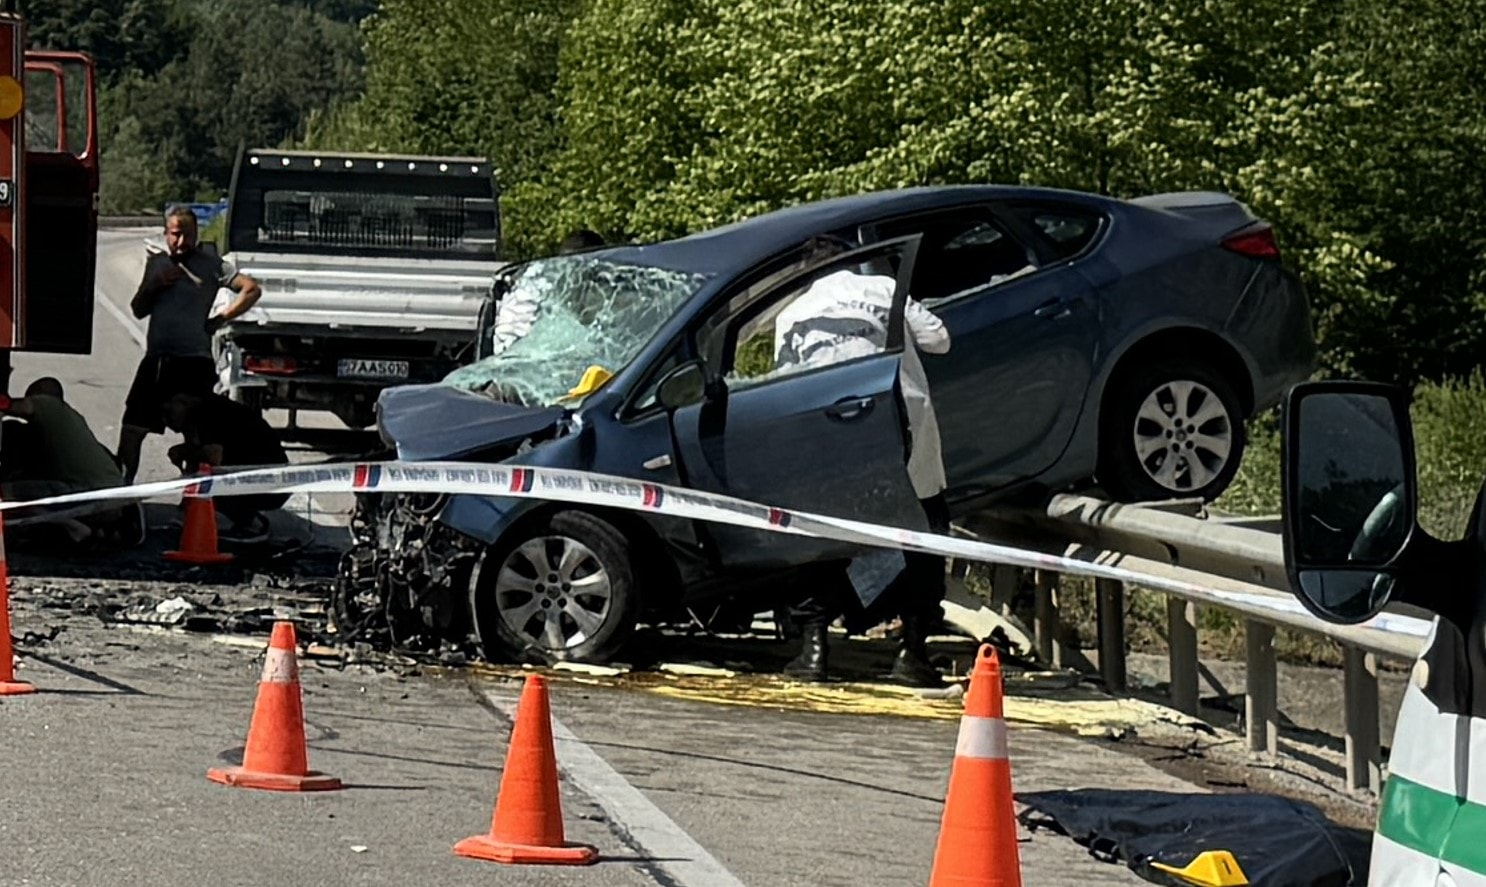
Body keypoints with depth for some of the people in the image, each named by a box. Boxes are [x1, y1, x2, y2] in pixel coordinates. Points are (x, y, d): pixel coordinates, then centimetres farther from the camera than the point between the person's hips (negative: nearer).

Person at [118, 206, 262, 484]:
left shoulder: (210, 264, 1)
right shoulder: (157, 263, 16)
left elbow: (252, 289, -4)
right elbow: (138, 310, 18)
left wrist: (220, 319, -8)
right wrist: (154, 285, 0)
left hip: (194, 361, -5)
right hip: (157, 358, 5)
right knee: (131, 429, 6)